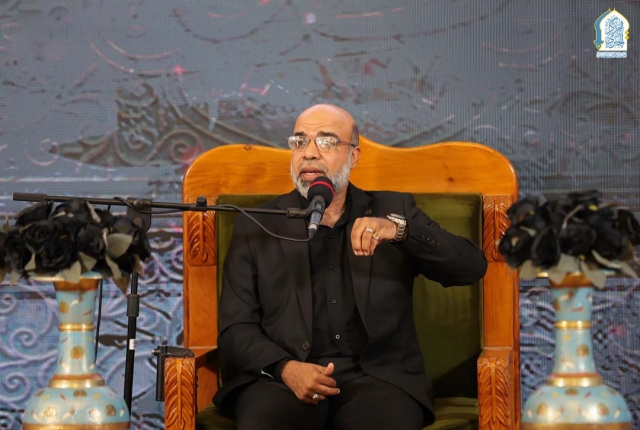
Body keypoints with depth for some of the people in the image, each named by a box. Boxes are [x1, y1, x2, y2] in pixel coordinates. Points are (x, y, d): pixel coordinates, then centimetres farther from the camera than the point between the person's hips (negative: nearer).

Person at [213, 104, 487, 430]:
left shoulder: (393, 211, 13)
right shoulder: (256, 227, 13)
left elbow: (472, 267, 1)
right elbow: (235, 328, 7)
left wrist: (399, 229, -15)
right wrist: (285, 368, -13)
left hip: (376, 377, 1)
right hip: (282, 379, -1)